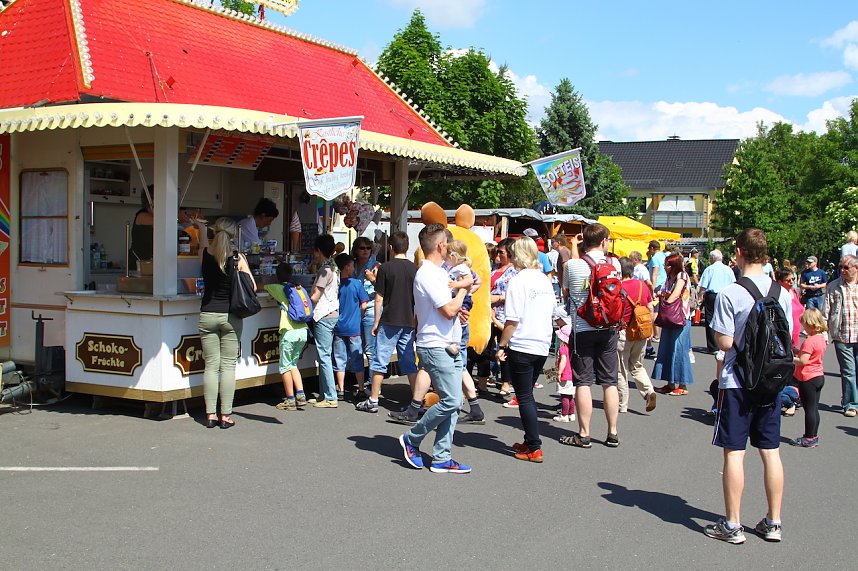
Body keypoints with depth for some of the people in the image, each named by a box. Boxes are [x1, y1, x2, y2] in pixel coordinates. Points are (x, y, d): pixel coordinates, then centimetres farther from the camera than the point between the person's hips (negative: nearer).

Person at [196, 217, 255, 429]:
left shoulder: (206, 254, 0)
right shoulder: (237, 258, -6)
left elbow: (203, 237, 23)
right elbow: (252, 286, -5)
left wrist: (200, 223, 44)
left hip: (207, 315, 2)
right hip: (230, 316, -2)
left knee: (210, 366, 6)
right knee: (228, 366, 2)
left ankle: (211, 415, 7)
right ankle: (226, 416, 3)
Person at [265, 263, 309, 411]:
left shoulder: (278, 288, 2)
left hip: (289, 332, -6)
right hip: (303, 331, 6)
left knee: (286, 367, 5)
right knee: (293, 364, 19)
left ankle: (290, 400, 6)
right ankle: (301, 395, 10)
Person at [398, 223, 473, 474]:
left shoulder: (436, 272, 17)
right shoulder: (428, 275, -16)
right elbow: (449, 310, -19)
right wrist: (463, 289, -4)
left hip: (447, 346, 10)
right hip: (435, 347, -10)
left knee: (453, 401, 7)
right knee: (451, 401, -13)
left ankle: (441, 458, 11)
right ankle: (412, 439, 5)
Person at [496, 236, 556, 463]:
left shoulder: (518, 281, -13)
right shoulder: (545, 280, 8)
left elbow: (512, 320, -15)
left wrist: (502, 345, -7)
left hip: (521, 347, -7)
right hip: (542, 346, 7)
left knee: (524, 397, 1)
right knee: (527, 395, 18)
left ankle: (534, 449, 2)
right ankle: (530, 441, 23)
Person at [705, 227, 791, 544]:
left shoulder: (729, 294, -15)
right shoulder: (782, 293, 1)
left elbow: (725, 342, -16)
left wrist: (715, 330, 3)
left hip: (737, 383, -5)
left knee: (734, 452, 2)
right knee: (770, 452, 12)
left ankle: (732, 525, 8)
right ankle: (773, 522, 20)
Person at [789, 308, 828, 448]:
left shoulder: (809, 341, -22)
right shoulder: (821, 338, 8)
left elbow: (803, 361, -25)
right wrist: (797, 351, 8)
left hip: (808, 379, -9)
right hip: (819, 377, 9)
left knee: (809, 409, -1)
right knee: (814, 409, 15)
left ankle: (809, 439, 6)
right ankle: (814, 436, 23)